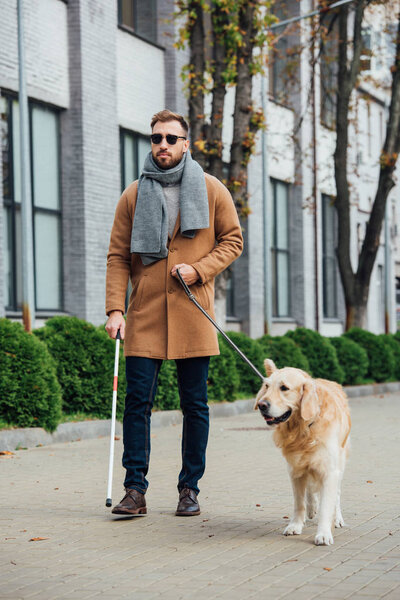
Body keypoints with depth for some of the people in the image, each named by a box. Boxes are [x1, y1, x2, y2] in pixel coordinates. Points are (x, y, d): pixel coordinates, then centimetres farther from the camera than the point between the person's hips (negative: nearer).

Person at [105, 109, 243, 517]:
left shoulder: (211, 190, 5)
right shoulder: (133, 196, 7)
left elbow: (232, 240, 9)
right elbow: (118, 257, 5)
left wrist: (200, 269, -8)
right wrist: (114, 309, -6)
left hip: (192, 315, 0)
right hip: (144, 315, 0)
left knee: (194, 404, 4)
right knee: (137, 400, -4)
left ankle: (189, 489, 14)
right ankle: (135, 490, 2)